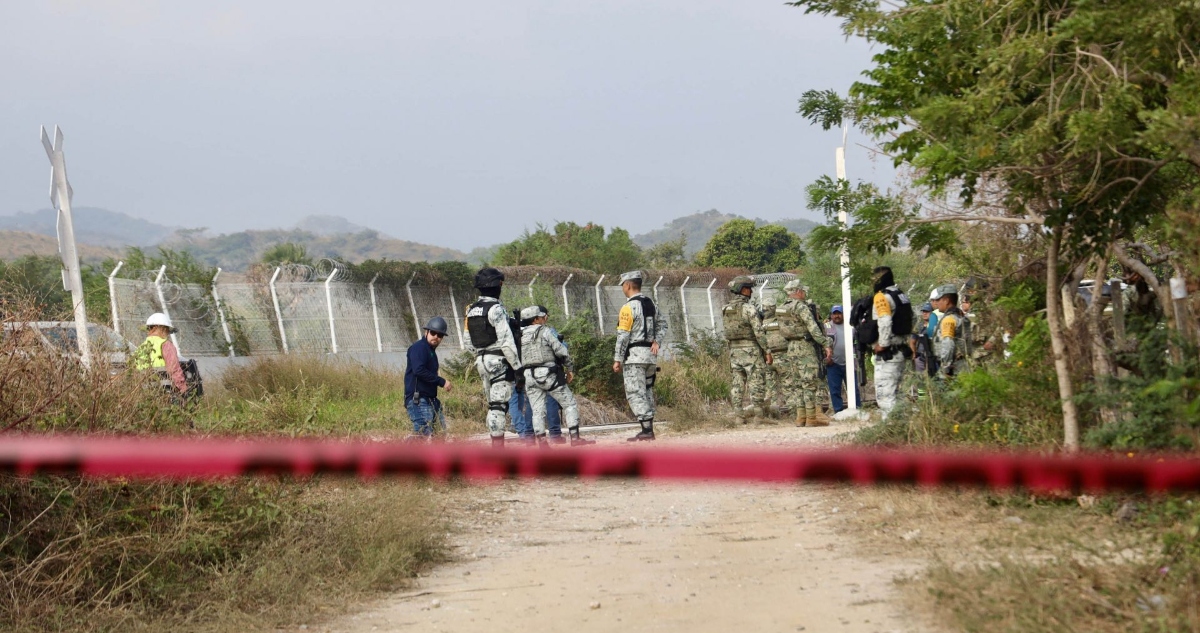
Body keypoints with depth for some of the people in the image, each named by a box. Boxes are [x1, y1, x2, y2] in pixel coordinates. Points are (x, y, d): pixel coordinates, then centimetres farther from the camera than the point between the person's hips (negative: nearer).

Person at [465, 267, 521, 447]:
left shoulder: (471, 310, 12)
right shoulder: (496, 309, -13)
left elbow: (470, 341, 17)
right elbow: (506, 341, -17)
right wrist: (518, 366, -13)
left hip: (481, 361, 8)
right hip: (499, 360, -8)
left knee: (492, 405, 13)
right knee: (498, 405, -9)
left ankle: (495, 445, 13)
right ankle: (498, 446, -12)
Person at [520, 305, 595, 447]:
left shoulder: (520, 336, 12)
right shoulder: (544, 331, -4)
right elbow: (561, 351, -7)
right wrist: (570, 368, 2)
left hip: (529, 376, 5)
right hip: (548, 374, -5)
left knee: (537, 410, 6)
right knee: (569, 404, 2)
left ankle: (541, 441, 0)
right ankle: (575, 438, -3)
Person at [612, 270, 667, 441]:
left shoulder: (628, 307, -12)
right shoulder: (651, 304, 12)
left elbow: (623, 336, -14)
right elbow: (662, 324, 15)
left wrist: (617, 359, -11)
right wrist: (657, 341, 2)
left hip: (634, 355, -8)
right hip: (650, 353, 8)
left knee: (635, 394, -7)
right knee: (647, 391, 15)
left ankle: (646, 431, -13)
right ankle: (649, 429, 16)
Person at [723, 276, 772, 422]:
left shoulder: (725, 310, 7)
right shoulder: (748, 308, -13)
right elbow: (759, 332, -15)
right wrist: (767, 351, -10)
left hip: (734, 350, 7)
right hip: (751, 350, -6)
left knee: (737, 383, 8)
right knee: (757, 383, -2)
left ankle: (738, 415, 6)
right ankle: (758, 415, -3)